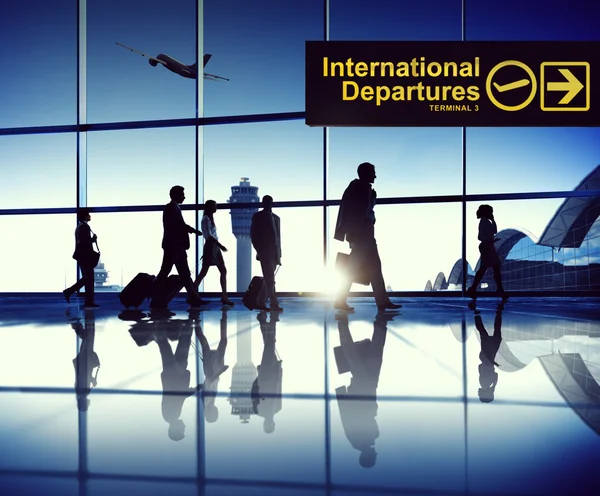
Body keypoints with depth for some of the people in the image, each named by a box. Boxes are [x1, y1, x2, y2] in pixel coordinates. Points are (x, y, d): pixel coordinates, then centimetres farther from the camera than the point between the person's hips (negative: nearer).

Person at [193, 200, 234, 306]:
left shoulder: (211, 218, 17)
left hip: (215, 247, 9)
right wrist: (220, 245, -21)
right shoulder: (206, 219, -9)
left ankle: (224, 297, 1)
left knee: (223, 271, 2)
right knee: (204, 272, -6)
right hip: (210, 247, -9)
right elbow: (209, 235, -17)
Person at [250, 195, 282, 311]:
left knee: (269, 278, 6)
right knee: (269, 278, -12)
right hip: (264, 251, -5)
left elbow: (278, 236, 17)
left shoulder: (276, 218, 18)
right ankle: (274, 303, -16)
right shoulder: (257, 217, 4)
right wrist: (259, 249, -9)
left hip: (274, 252, 5)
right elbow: (253, 234, 0)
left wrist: (279, 254, 12)